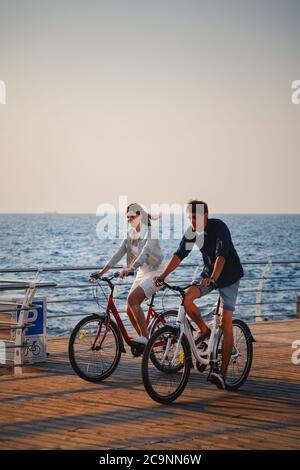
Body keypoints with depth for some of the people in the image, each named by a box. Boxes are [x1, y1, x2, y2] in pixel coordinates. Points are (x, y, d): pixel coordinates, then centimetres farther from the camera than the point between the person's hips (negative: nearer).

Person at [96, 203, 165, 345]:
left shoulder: (150, 233, -16)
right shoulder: (130, 233, 6)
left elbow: (144, 253, -32)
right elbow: (119, 254, 3)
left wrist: (129, 269, -47)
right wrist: (101, 272, -6)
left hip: (155, 273, -8)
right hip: (142, 273, 8)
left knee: (132, 299, -27)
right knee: (129, 309, -1)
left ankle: (145, 337, -23)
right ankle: (144, 339, 12)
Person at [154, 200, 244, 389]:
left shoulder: (219, 227, -26)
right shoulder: (192, 231, -7)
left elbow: (221, 255, -38)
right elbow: (180, 254, -6)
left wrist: (213, 279, -52)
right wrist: (162, 276, -16)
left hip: (229, 276, -6)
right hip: (208, 273, 6)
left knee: (226, 322, -12)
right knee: (187, 297, -21)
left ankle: (223, 373, -12)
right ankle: (204, 330, 6)